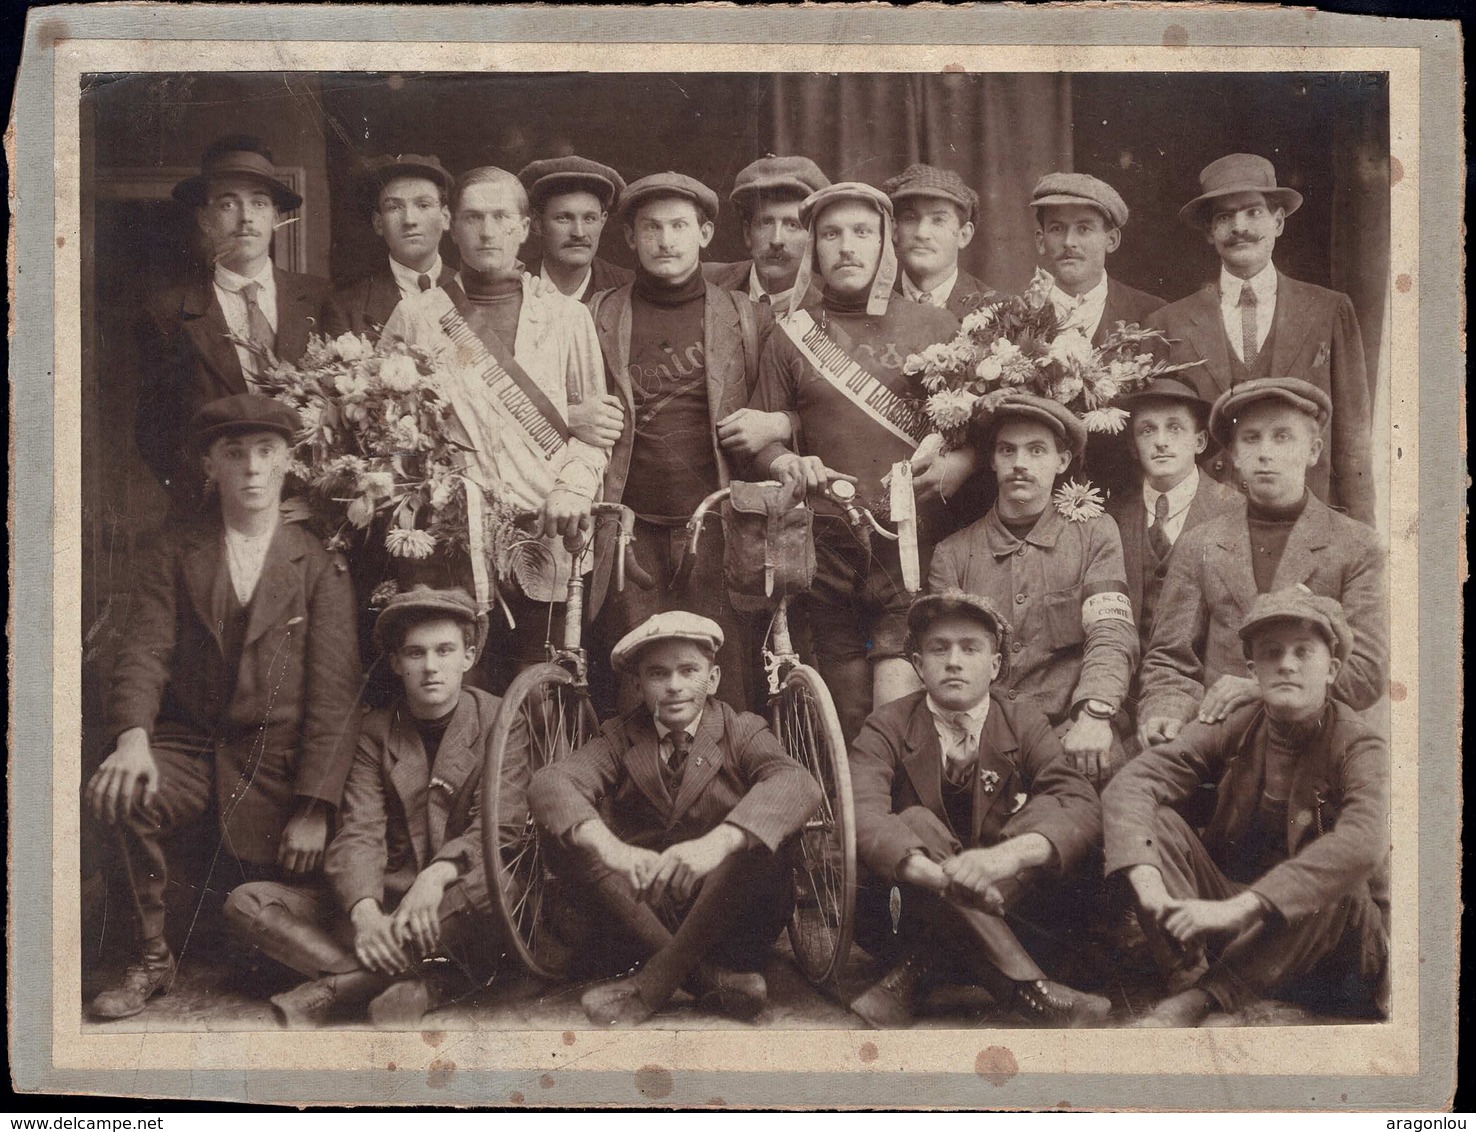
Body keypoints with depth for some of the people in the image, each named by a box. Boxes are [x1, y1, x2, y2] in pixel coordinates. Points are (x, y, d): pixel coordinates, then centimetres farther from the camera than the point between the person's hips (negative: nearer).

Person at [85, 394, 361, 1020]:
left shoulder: (320, 565, 3)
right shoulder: (176, 550, 9)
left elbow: (333, 692, -3)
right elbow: (144, 648, -4)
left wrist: (315, 808, -13)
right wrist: (133, 736, -25)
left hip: (274, 762, -1)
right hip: (185, 746, 1)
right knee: (119, 794, -31)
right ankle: (152, 956, -10)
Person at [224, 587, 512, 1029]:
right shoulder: (375, 730, 8)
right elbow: (358, 834, -6)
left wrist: (436, 875, -32)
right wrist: (365, 910, -27)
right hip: (386, 897, 4)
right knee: (246, 902, -14)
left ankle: (333, 987, -32)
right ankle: (422, 985, -32)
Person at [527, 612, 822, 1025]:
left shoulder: (743, 732, 0)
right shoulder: (620, 738, 4)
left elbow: (796, 784, -24)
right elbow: (550, 782, -17)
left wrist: (717, 844, -44)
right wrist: (609, 848, -39)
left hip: (729, 922, -2)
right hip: (640, 911, 2)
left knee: (757, 839, -29)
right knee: (567, 832, -21)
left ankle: (652, 982, -24)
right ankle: (706, 976, -25)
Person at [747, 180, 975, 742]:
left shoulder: (936, 327, 11)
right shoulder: (791, 335, 13)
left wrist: (960, 463, -9)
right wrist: (787, 462, -9)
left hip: (914, 545, -1)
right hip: (827, 547, 2)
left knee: (897, 712, -14)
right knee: (847, 718, 4)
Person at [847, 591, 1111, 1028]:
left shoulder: (1022, 723, 1)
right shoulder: (887, 728, -4)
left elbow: (1083, 808, -16)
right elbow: (861, 815, -24)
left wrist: (1009, 854, -38)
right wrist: (936, 873, -45)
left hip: (1008, 902, 2)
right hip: (914, 907, -1)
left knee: (1046, 811, -22)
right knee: (916, 823, -28)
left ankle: (909, 979, -28)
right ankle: (1026, 988, -37)